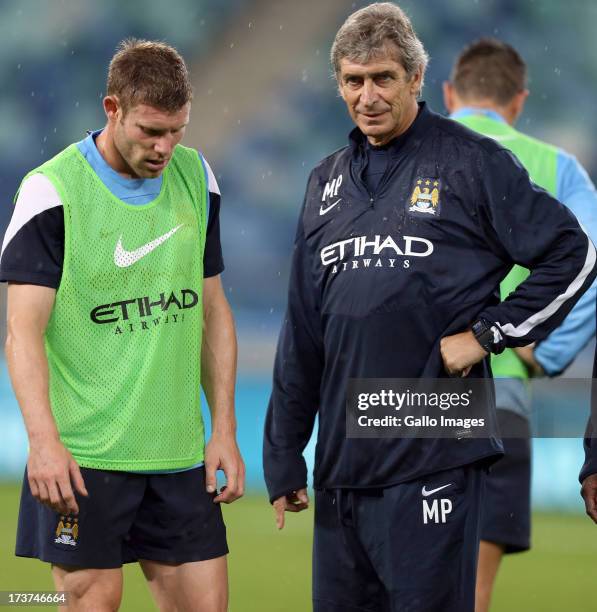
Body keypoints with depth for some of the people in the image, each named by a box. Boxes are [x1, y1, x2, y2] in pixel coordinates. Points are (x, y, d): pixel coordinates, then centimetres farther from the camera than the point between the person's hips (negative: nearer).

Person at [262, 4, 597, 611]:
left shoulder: (472, 162, -3)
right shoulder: (327, 181, 14)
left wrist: (487, 334, -9)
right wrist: (283, 460, 15)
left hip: (434, 459, -6)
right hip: (341, 461, 6)